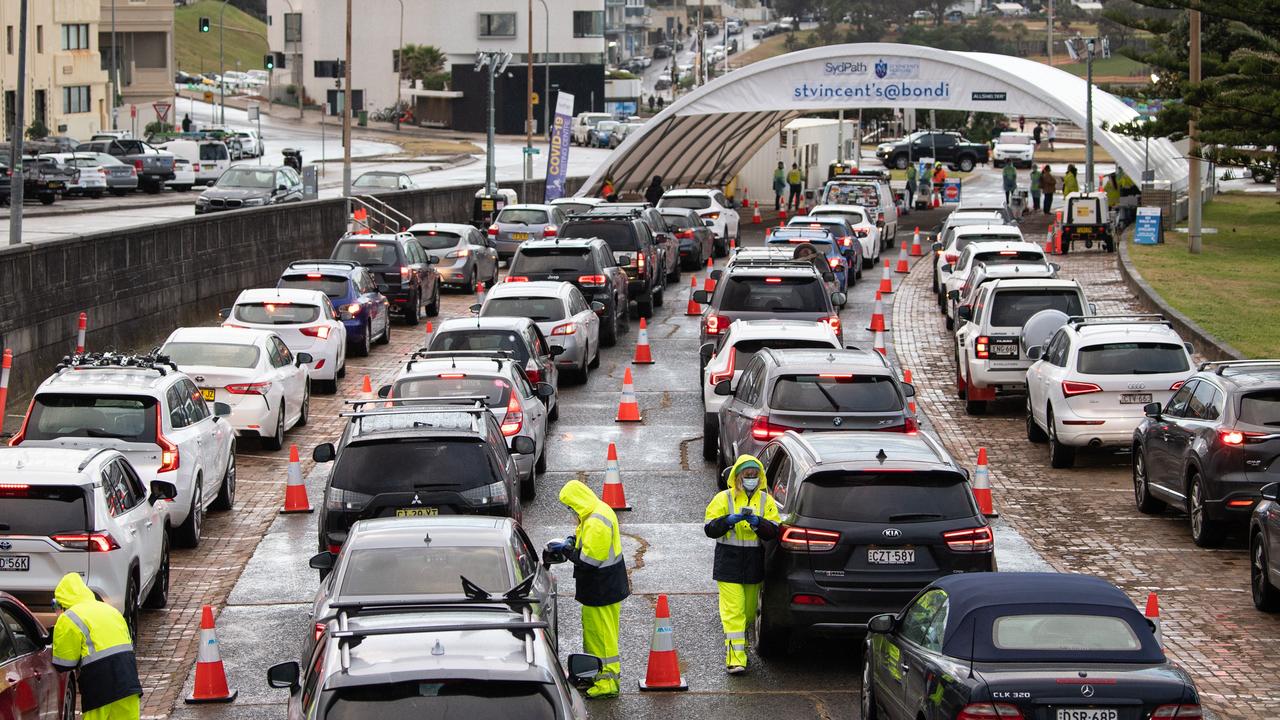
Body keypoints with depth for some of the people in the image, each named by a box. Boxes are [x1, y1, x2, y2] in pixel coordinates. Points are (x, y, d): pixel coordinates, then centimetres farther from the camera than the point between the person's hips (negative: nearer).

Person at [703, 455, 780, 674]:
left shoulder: (766, 501, 6)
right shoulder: (724, 498, 0)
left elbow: (773, 532, -3)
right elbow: (710, 529, -5)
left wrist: (757, 522, -21)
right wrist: (730, 520, -21)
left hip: (754, 565, 3)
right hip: (729, 563, -3)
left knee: (749, 610, 13)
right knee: (733, 611, -10)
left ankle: (739, 640, 35)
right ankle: (735, 658, -13)